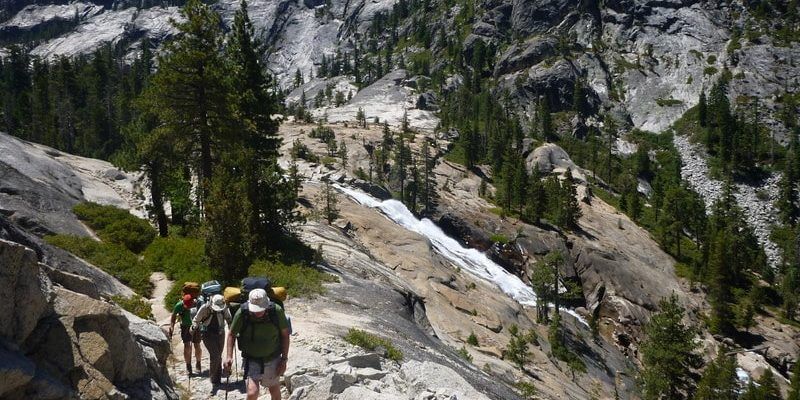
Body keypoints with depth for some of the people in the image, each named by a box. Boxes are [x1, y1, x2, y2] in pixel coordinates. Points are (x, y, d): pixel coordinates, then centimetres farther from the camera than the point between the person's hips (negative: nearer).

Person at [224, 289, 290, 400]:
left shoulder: (277, 311, -19)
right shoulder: (242, 313, -20)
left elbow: (285, 334, -6)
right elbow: (231, 334, -3)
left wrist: (284, 359, -6)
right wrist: (229, 356, -14)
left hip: (272, 359, 1)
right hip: (251, 360, -1)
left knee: (275, 391, 18)